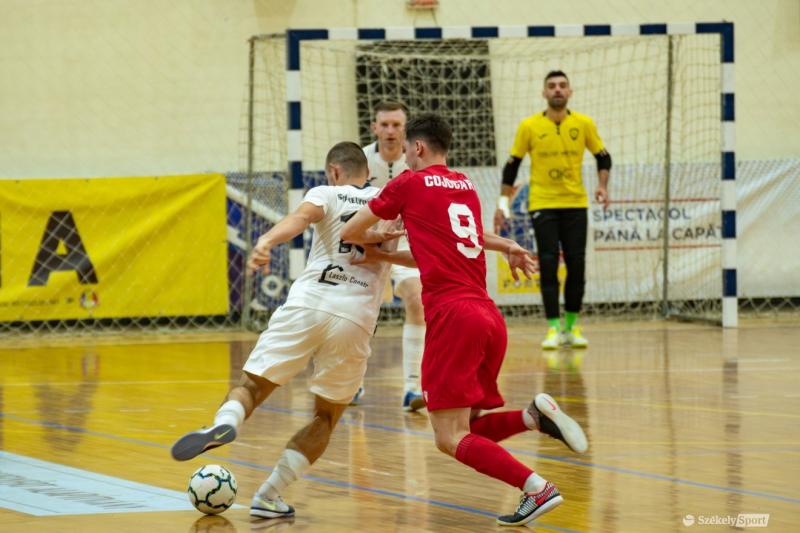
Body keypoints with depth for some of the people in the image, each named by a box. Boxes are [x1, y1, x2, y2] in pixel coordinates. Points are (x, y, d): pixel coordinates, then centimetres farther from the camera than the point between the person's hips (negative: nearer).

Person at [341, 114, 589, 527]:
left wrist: (374, 241, 29)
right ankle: (535, 415, -10)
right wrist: (386, 256, 29)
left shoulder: (410, 183, 3)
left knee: (451, 438, -7)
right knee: (466, 431, 15)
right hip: (490, 318, 7)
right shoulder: (467, 187, 20)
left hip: (453, 317, -7)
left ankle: (537, 489, -23)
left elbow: (350, 233, 12)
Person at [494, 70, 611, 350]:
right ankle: (553, 328, -4)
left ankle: (571, 327, 13)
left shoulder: (584, 124, 0)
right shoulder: (529, 126, -4)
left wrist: (602, 185, -6)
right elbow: (512, 164, 3)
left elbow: (603, 157, 11)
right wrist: (503, 202, 0)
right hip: (542, 204, -2)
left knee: (576, 264, 1)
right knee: (549, 265, -7)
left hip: (575, 204, 2)